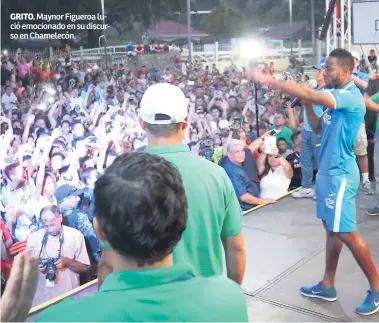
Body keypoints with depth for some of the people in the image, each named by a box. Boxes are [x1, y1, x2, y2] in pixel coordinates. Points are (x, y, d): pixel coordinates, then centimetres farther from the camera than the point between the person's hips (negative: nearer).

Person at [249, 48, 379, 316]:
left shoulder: (351, 97, -19)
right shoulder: (337, 97, 11)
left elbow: (310, 94, -32)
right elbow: (318, 128, 16)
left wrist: (268, 81, -30)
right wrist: (307, 104, 0)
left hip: (340, 173, -9)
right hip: (327, 171, 10)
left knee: (346, 232, -4)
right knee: (331, 229, 14)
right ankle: (328, 286, 24)